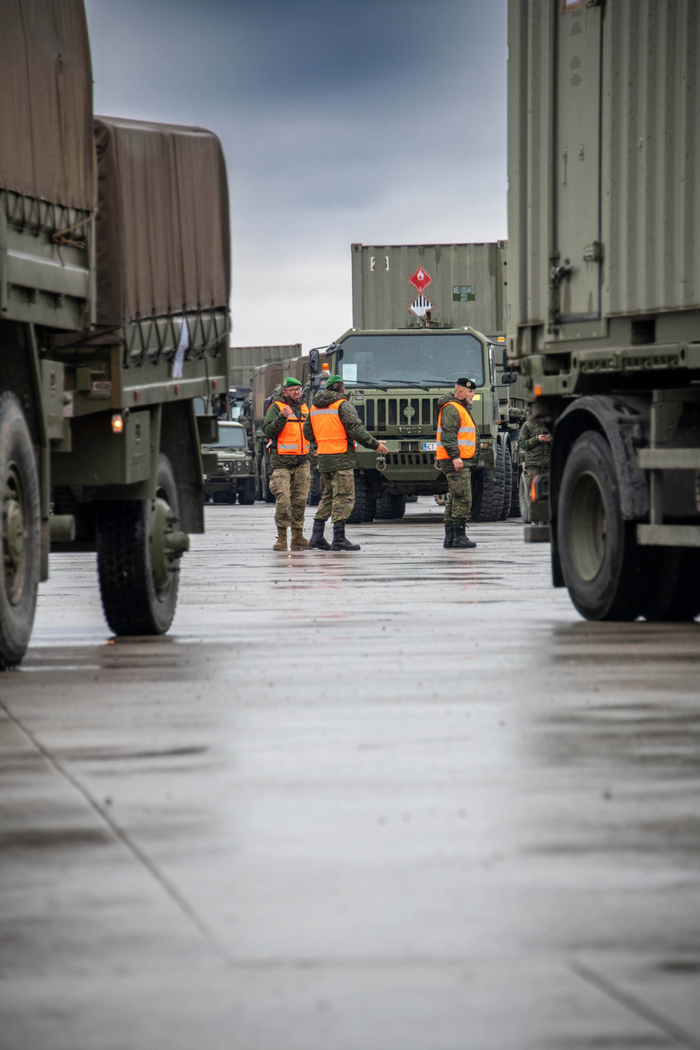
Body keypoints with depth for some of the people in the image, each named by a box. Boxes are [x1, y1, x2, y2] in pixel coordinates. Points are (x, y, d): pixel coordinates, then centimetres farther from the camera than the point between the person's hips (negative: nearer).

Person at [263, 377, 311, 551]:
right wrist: (282, 417, -26)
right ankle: (281, 538, -6)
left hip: (302, 461, 6)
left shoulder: (304, 408, 17)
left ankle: (298, 537, 8)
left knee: (299, 500, 4)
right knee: (283, 499, -12)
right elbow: (268, 431, -15)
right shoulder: (276, 407, -3)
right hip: (282, 461, -6)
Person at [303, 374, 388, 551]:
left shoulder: (315, 407, 13)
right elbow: (356, 430, -15)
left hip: (323, 457, 7)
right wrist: (375, 444, -5)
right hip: (341, 457, -7)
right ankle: (338, 539, -9)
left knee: (327, 497, 16)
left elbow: (308, 432, 18)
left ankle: (317, 535, 11)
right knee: (344, 498, -5)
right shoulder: (342, 405, -9)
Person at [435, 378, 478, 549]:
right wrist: (455, 456, -27)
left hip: (461, 462, 11)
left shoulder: (461, 409, 24)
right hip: (455, 462, -11)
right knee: (463, 498, -13)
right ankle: (459, 536, -14)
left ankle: (450, 537, 12)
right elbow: (448, 434, -20)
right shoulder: (451, 409, -9)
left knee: (455, 500, 10)